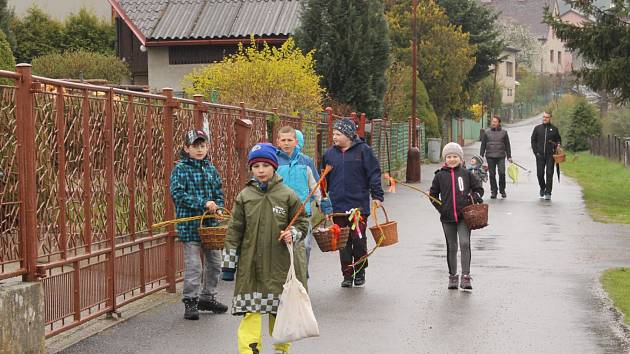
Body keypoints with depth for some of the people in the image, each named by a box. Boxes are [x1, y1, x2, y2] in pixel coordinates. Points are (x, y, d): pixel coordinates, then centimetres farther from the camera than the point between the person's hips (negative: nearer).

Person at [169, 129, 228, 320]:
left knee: (214, 262, 14)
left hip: (210, 223, 6)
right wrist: (203, 204, -21)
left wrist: (217, 207, -5)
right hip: (190, 224, -6)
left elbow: (219, 192, 16)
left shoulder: (211, 168, 10)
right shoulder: (180, 169, -7)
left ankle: (208, 297, 29)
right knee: (193, 265, -5)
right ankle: (190, 302, 6)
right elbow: (178, 194, -16)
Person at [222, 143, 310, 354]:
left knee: (280, 308, 11)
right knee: (251, 309, -5)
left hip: (280, 263, 0)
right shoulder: (244, 197, 2)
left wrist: (292, 235, -14)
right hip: (251, 263, 0)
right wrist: (229, 261, 4)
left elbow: (302, 222, 7)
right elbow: (235, 230, 5)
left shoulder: (287, 195, -2)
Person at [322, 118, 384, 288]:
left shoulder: (363, 150, -2)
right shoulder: (330, 153, 9)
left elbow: (374, 173, -2)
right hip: (338, 206, 3)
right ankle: (347, 275, 14)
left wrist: (377, 195, -8)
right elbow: (324, 179, 16)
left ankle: (360, 272, 17)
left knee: (359, 239, -2)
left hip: (359, 205, -3)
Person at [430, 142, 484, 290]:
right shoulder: (440, 176, 3)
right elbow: (433, 195, 10)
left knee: (465, 244, -14)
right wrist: (441, 208, 0)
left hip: (464, 216, -1)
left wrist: (474, 197, -6)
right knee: (451, 248, 10)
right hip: (447, 218, 1)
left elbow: (479, 188, 13)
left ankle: (466, 277, -11)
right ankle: (452, 277, 22)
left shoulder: (466, 174, 2)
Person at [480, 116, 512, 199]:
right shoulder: (486, 132, 6)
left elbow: (507, 145, 11)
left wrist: (509, 156, 9)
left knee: (502, 173, -9)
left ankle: (502, 190, 8)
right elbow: (483, 145, 10)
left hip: (501, 156, -1)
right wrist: (481, 156, 6)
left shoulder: (504, 132, 6)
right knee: (492, 175, 3)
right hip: (490, 157, 1)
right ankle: (493, 191, 12)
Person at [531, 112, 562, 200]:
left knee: (549, 173, -6)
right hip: (540, 155, 1)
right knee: (540, 173, 4)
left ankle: (548, 193, -4)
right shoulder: (537, 128, 7)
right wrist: (535, 151, 0)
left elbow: (558, 139, 14)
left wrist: (558, 145, -7)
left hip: (550, 155, -1)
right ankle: (542, 188, 28)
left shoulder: (554, 129, 5)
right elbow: (533, 140, 10)